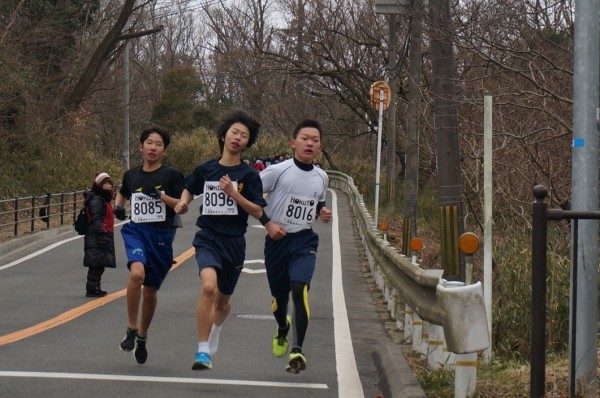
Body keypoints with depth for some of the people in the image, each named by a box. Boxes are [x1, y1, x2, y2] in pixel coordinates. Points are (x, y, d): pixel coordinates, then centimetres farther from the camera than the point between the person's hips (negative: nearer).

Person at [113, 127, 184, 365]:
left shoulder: (170, 175, -4)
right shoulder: (131, 175, 5)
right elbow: (122, 194, 26)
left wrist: (161, 196, -19)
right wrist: (118, 206, 5)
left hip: (161, 235, 0)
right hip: (136, 231, 0)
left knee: (150, 291, 10)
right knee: (137, 273, -29)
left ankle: (142, 337, 33)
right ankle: (131, 330, -14)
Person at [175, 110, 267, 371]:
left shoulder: (249, 175, -2)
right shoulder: (205, 170, 3)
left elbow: (258, 212, -7)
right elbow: (189, 189, 23)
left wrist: (233, 193, -19)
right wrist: (182, 203, 2)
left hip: (234, 242, 1)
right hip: (208, 238, -1)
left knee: (222, 301, 16)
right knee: (208, 285, -28)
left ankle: (215, 330, 52)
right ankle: (203, 351, -22)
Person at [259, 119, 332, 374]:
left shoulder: (321, 177, 5)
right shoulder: (278, 171, -9)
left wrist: (322, 213, 2)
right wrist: (267, 223, -13)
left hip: (305, 241, 1)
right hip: (277, 240, -1)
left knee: (300, 288, -22)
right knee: (279, 295, 12)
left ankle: (297, 350, -24)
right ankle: (282, 329, 47)